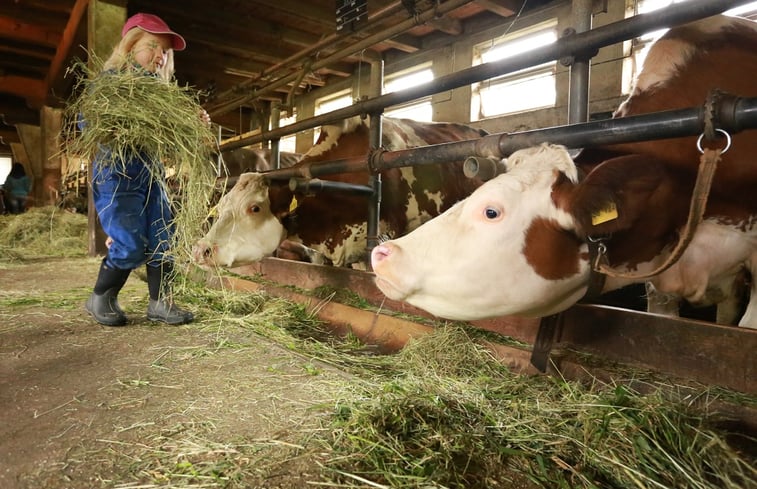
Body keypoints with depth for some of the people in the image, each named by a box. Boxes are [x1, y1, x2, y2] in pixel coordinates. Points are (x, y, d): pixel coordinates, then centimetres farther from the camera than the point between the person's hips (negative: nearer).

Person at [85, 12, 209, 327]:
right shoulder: (109, 80, -5)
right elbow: (86, 122, -13)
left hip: (152, 174, 6)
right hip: (116, 174, -6)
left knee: (164, 239, 1)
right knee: (131, 246, -9)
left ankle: (160, 303, 13)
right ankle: (100, 299, 14)